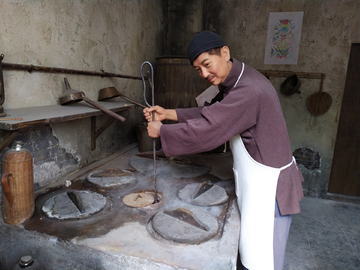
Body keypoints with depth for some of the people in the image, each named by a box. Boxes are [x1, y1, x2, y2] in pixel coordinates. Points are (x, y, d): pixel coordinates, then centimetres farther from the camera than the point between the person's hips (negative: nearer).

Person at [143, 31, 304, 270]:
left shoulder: (248, 91, -28)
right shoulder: (237, 81, 5)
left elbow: (204, 131, -28)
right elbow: (210, 115, 9)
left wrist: (161, 130, -13)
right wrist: (169, 113, 2)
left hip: (269, 188, -9)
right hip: (256, 181, 9)